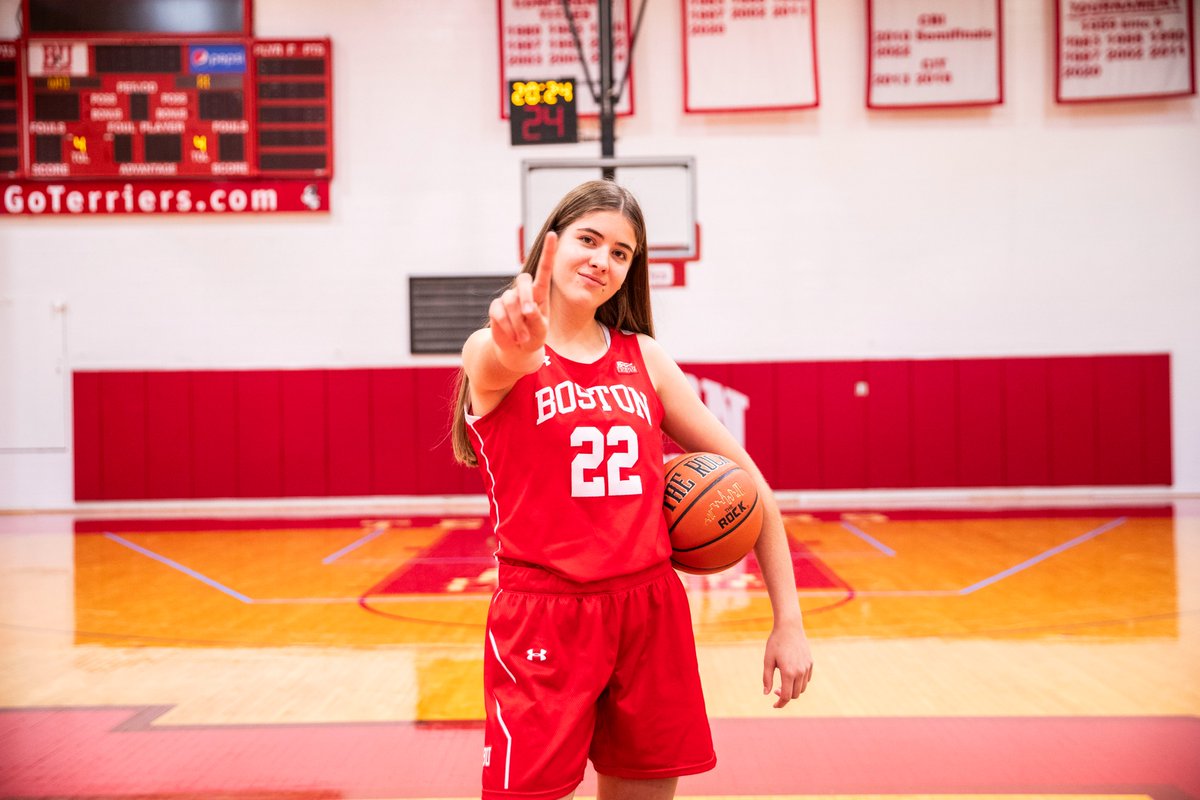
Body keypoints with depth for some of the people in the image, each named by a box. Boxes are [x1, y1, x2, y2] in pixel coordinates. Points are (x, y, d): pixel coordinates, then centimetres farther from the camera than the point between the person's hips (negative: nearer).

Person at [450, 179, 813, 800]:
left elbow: (744, 478, 8)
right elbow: (508, 361, -30)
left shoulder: (644, 358, 7)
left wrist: (789, 621, 3)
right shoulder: (491, 352, -3)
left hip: (651, 613, 4)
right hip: (542, 616, -3)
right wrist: (521, 344, -55)